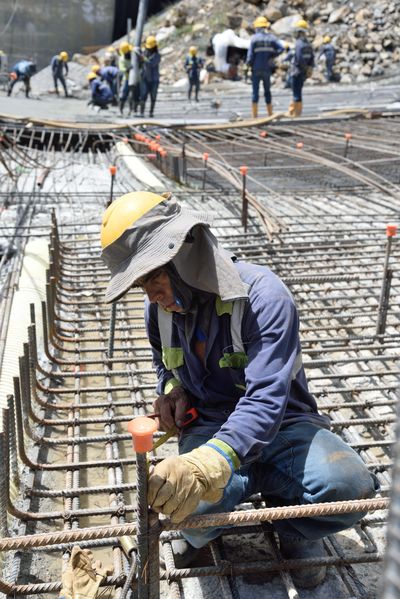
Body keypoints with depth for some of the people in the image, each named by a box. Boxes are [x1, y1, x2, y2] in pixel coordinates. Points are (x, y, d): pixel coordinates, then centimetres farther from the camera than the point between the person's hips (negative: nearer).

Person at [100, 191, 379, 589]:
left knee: (349, 488, -32)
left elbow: (266, 400, -33)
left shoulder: (263, 296, -23)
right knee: (189, 500, -32)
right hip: (209, 426, 3)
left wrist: (210, 462, -50)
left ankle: (292, 529, 5)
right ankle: (201, 533, 8)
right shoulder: (160, 307, -2)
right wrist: (172, 388, -2)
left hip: (279, 424, -2)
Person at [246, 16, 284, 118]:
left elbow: (251, 54, -10)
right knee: (267, 91, 12)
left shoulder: (254, 38, -6)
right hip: (267, 69, 3)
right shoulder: (271, 37, 4)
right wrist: (272, 57, -2)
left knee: (255, 92, 0)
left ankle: (254, 116, -3)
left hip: (256, 69, -3)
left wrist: (248, 63, 8)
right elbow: (282, 48, -7)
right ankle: (270, 115, 13)